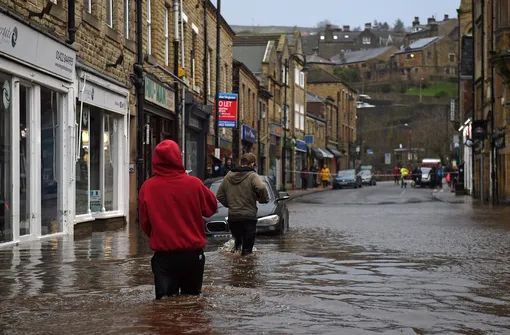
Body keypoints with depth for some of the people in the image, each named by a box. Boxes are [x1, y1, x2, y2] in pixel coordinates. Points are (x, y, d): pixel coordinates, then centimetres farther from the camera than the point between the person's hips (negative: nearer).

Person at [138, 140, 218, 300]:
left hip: (163, 254, 0)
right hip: (192, 253, 0)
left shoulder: (147, 187, -8)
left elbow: (144, 223, 3)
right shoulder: (194, 184, -11)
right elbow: (211, 208, 5)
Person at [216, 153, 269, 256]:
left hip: (232, 217, 4)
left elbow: (219, 195, 11)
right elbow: (261, 188, -26)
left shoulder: (229, 176, 8)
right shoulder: (252, 176, -8)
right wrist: (264, 199, -8)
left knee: (237, 240, 26)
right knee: (247, 247, 3)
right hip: (249, 217, -4)